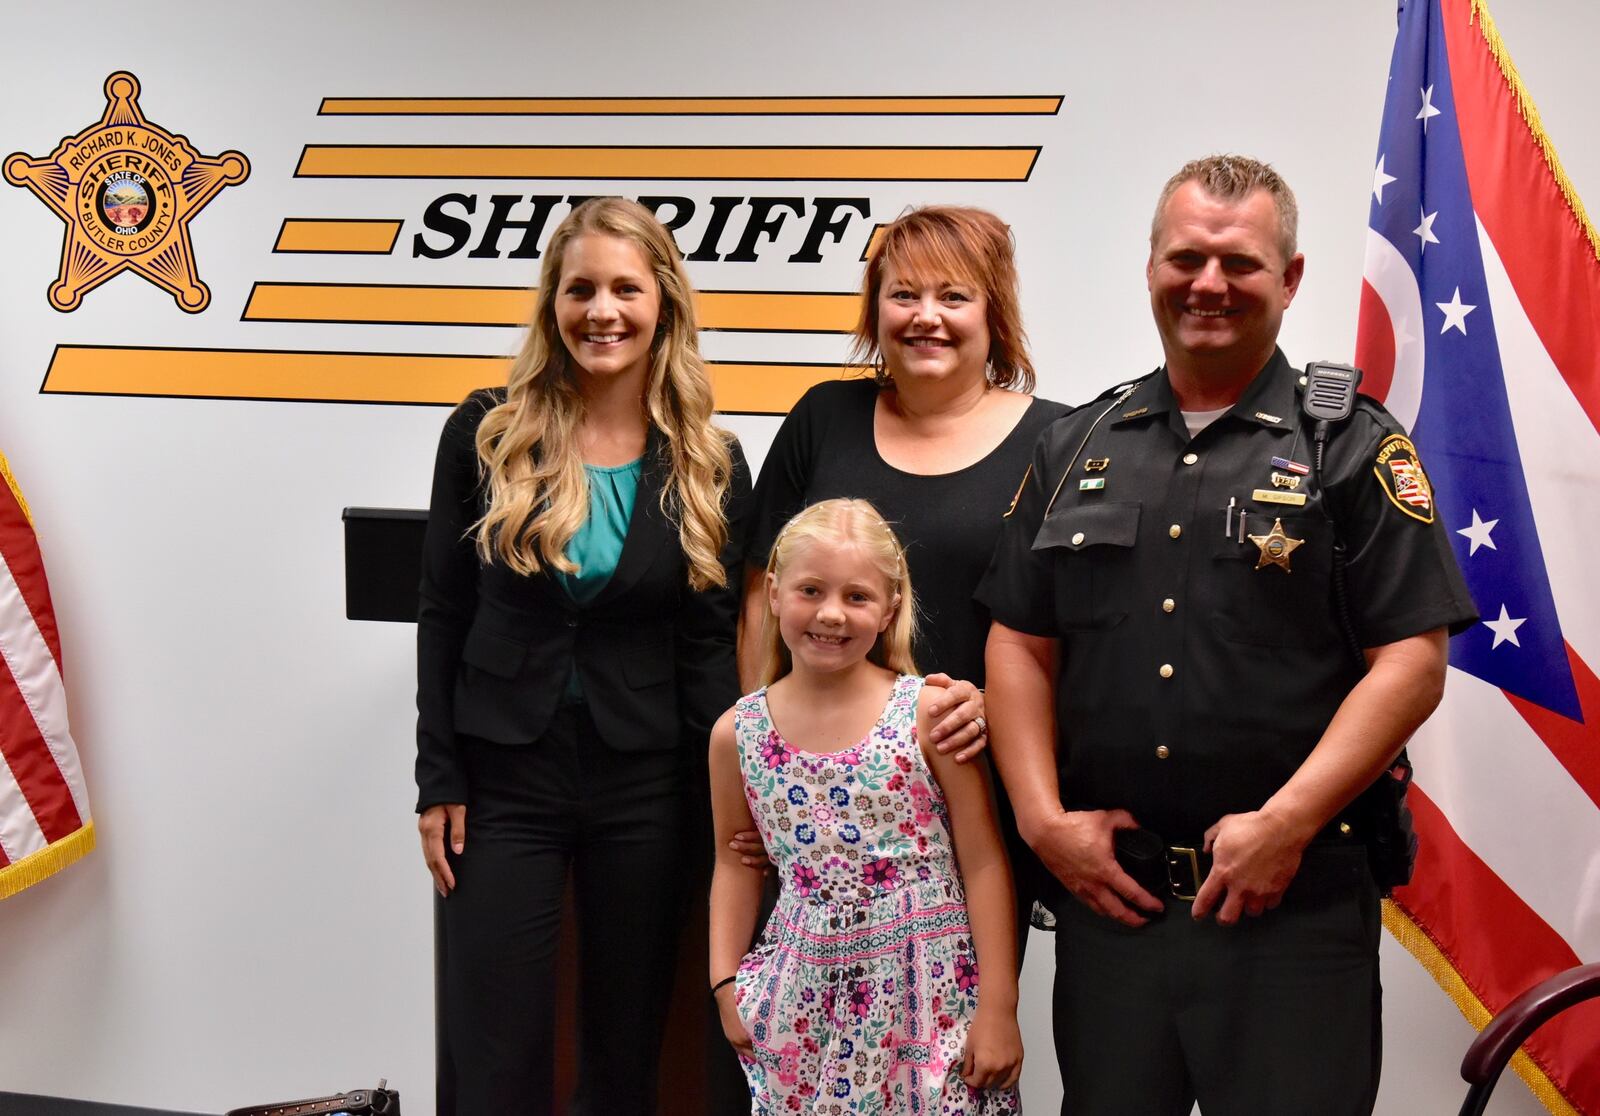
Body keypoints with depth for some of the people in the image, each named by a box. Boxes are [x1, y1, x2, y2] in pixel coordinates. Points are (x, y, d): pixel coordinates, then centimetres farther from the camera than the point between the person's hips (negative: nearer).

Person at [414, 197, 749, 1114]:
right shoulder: (486, 432, -3)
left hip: (647, 787, 1)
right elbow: (444, 616, 1)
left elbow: (710, 649, 1)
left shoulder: (709, 464, -1)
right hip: (505, 777, -1)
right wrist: (439, 784, -2)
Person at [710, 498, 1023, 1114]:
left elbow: (983, 862, -7)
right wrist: (726, 984, 9)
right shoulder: (737, 733, 0)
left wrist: (998, 1008, -8)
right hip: (805, 1005, 3)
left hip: (929, 992, -2)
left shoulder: (929, 712, -10)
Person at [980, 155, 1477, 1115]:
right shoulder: (1079, 448, 12)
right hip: (1107, 892, 4)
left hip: (1296, 902, -3)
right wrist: (1045, 817, -1)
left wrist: (1285, 825, -15)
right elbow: (1021, 647, 11)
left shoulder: (1354, 447, 0)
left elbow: (1412, 662, -7)